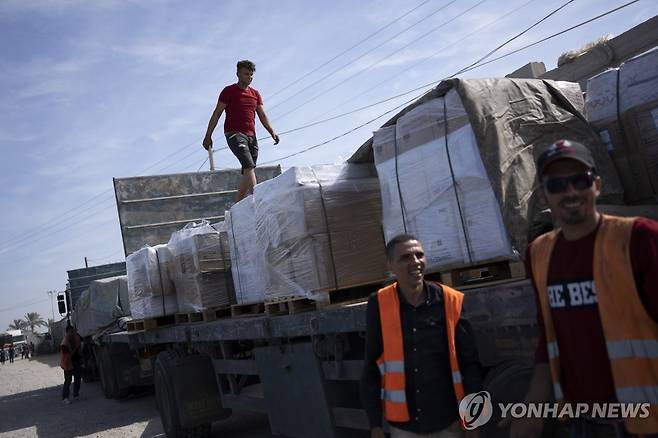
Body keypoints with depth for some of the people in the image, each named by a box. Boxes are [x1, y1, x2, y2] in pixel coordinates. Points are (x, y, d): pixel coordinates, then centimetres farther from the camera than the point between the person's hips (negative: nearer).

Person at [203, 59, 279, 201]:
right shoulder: (229, 91, 3)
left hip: (251, 136, 6)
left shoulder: (255, 93, 18)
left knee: (246, 173, 2)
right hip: (234, 134, -6)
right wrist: (208, 136, -2)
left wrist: (272, 132, 1)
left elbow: (262, 115, 17)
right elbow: (216, 114, 3)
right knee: (249, 165, -24)